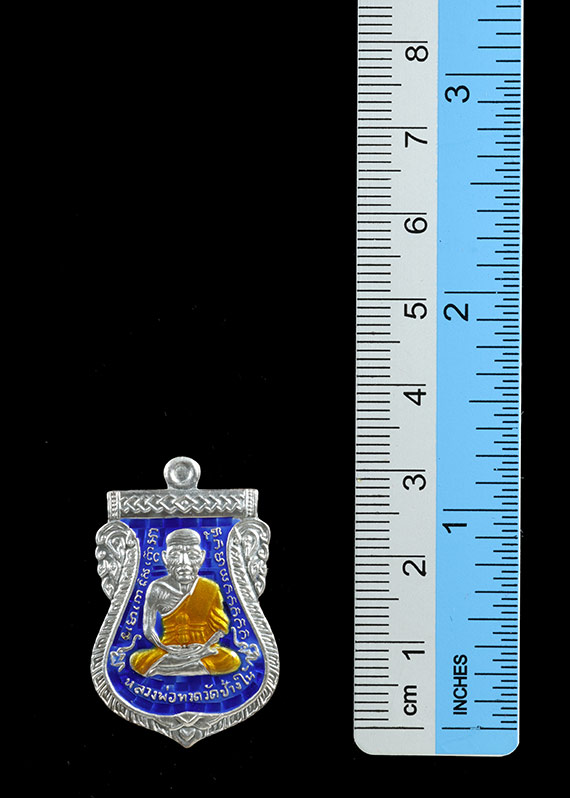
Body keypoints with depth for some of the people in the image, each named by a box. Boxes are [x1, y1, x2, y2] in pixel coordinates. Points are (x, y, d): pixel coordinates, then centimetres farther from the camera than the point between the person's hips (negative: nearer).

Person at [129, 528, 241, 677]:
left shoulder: (210, 589, 1)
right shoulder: (158, 589, -2)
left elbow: (221, 626, 2)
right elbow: (148, 629, -2)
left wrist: (205, 647, -15)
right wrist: (167, 649, -15)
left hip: (203, 647, 0)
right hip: (171, 647, 0)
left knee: (232, 661, -27)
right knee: (137, 661, -24)